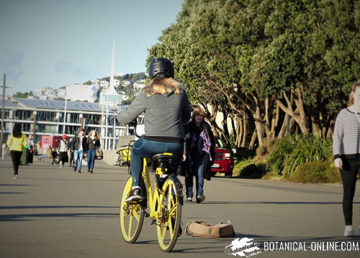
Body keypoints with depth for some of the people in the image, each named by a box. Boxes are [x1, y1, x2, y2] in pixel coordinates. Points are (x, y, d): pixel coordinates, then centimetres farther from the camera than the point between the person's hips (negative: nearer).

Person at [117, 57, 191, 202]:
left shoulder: (147, 93, 2)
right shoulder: (180, 91, 11)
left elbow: (127, 117, 7)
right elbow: (186, 118, 22)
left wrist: (120, 116, 30)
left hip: (152, 143, -2)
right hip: (176, 145, 3)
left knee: (136, 148, 30)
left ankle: (136, 187, 16)